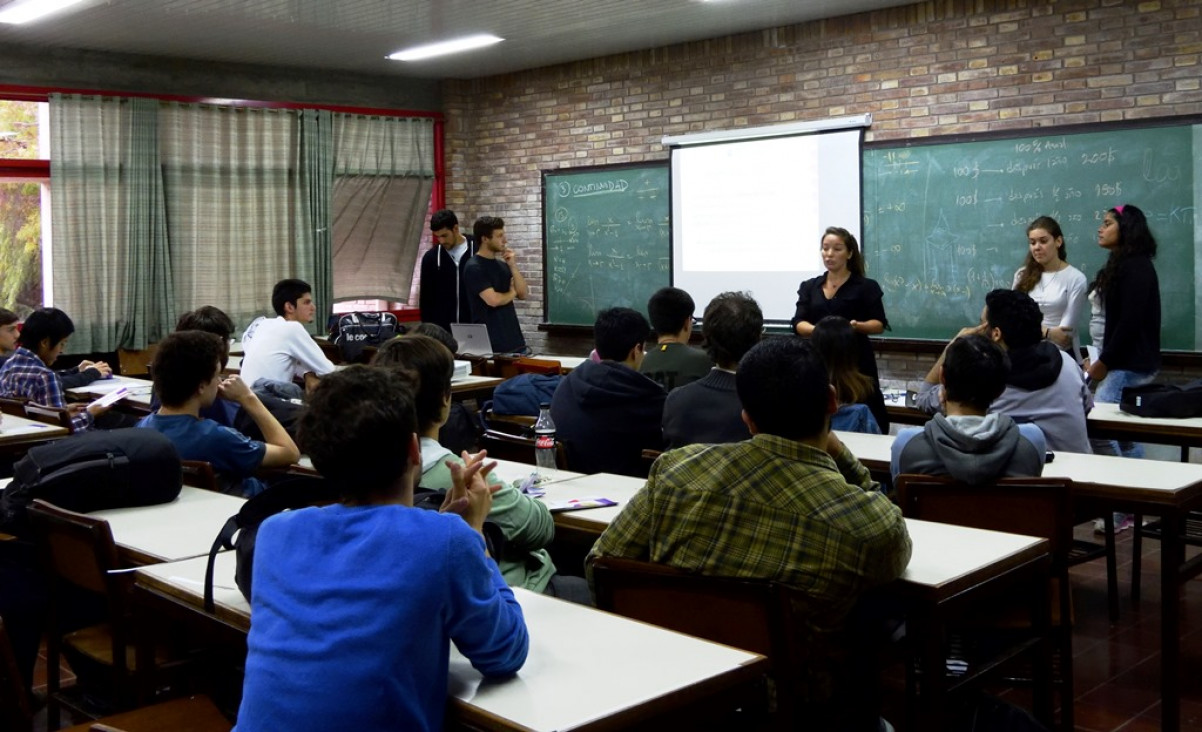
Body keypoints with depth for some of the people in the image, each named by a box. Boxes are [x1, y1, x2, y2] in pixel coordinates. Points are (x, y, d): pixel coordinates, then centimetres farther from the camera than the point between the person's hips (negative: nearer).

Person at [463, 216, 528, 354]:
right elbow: (493, 300, -21)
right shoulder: (474, 268, -12)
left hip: (514, 340, 7)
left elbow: (523, 294, 8)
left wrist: (513, 267, -4)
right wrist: (512, 293, -1)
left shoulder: (502, 265, 12)